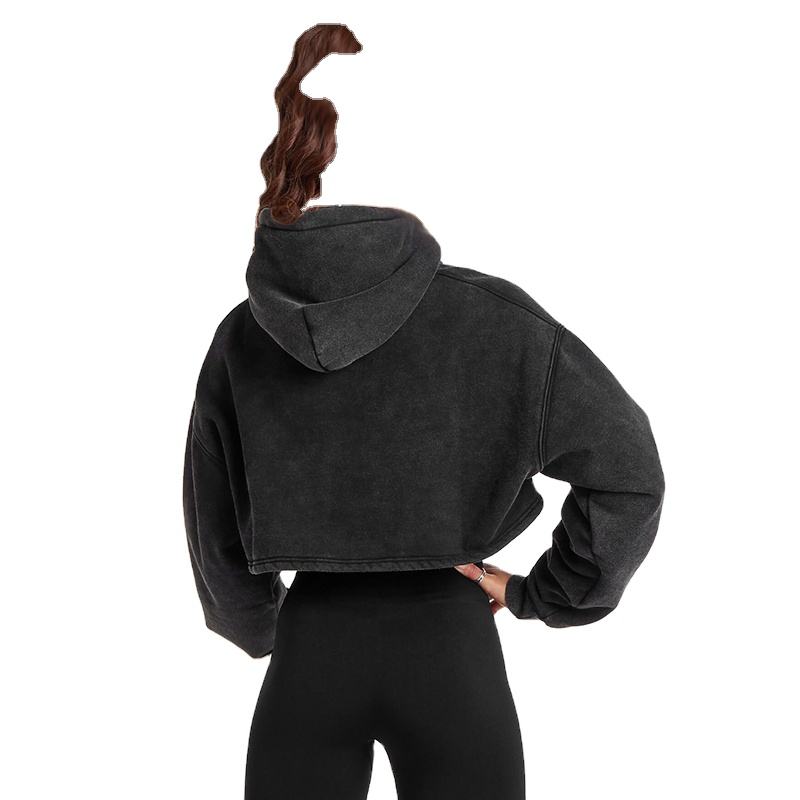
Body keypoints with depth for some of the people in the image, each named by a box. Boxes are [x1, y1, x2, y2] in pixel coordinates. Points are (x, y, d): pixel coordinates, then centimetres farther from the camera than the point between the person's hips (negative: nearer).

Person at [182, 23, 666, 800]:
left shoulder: (243, 334, -4)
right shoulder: (490, 316, -13)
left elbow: (214, 531, 5)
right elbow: (626, 470, -9)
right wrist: (540, 593, 2)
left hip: (311, 647, 2)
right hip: (449, 643, -2)